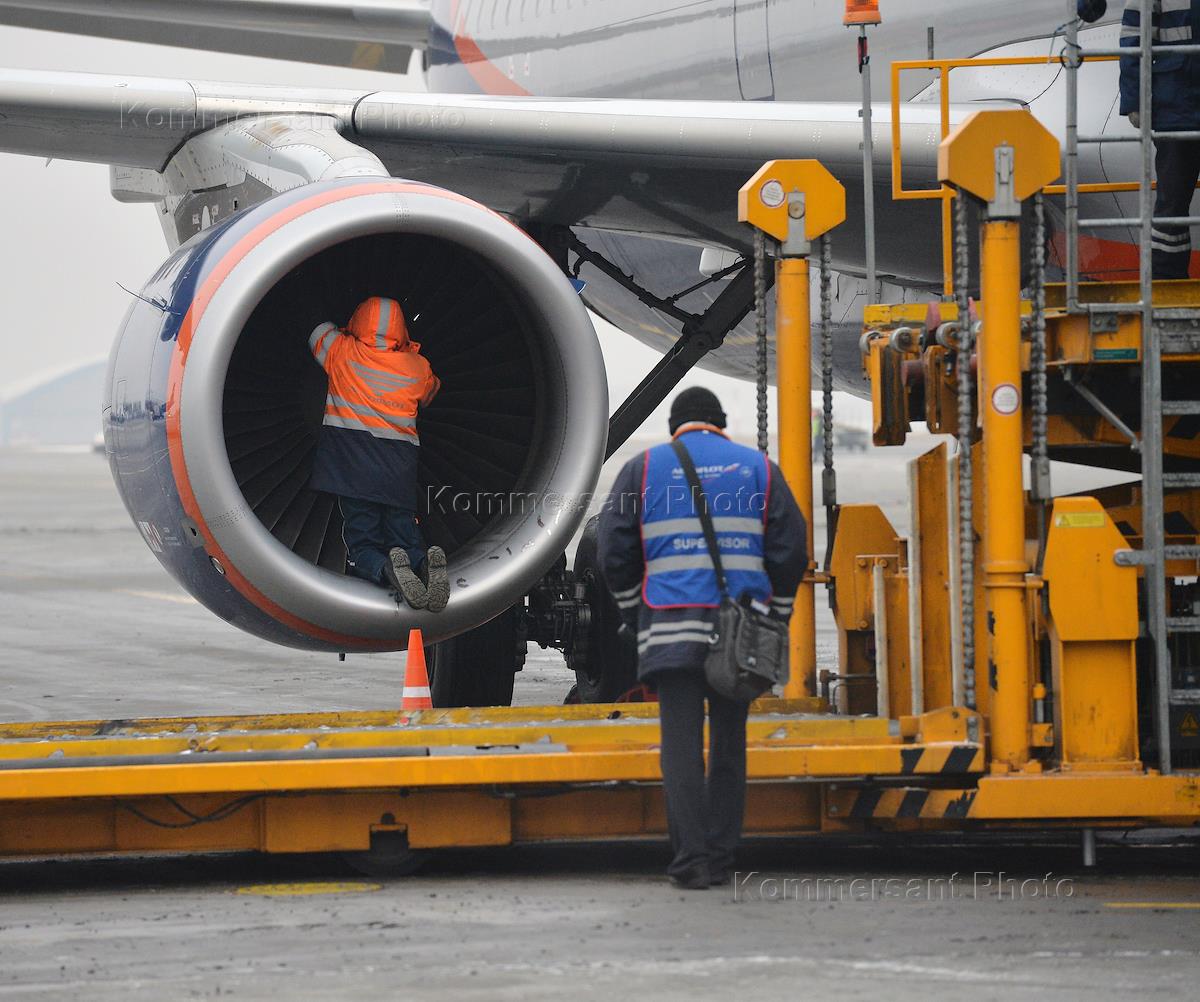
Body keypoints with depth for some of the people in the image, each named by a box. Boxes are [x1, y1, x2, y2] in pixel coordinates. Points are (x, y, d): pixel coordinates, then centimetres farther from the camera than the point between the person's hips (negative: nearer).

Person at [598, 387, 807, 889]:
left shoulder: (643, 469, 7)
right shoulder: (759, 468, 11)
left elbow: (615, 555, 4)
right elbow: (790, 551, 7)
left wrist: (636, 615, 16)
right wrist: (775, 618, 15)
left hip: (672, 630, -2)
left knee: (681, 744, -3)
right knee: (729, 743, 10)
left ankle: (691, 859, -12)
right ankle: (720, 860, 10)